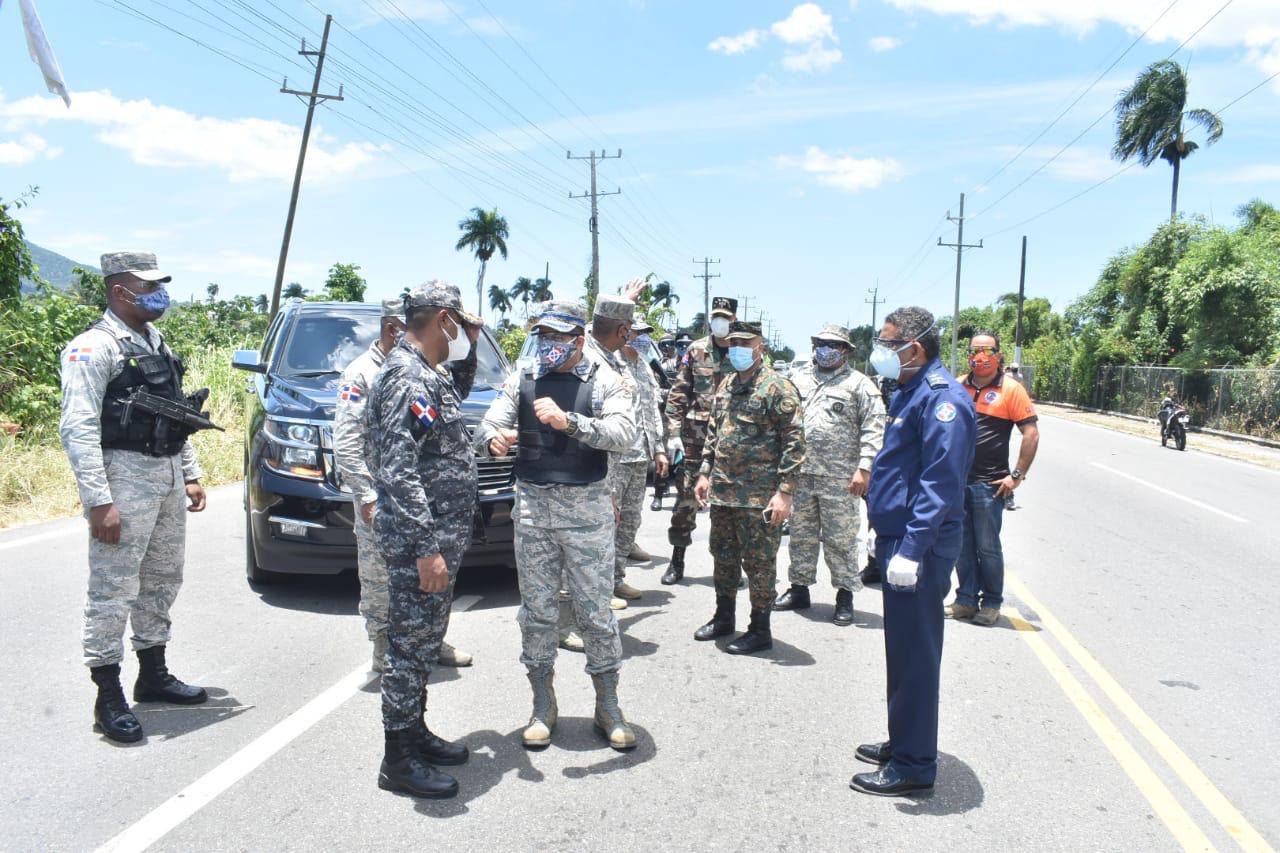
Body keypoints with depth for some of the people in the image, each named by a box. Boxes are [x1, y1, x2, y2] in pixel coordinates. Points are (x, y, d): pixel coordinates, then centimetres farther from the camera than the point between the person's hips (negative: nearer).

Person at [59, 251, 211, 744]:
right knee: (114, 590, -3)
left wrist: (190, 474, 16)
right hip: (125, 477, -8)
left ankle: (153, 674, 29)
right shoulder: (93, 348, -11)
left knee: (162, 581, 16)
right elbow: (77, 429, -18)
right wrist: (99, 501, -22)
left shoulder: (155, 340, 14)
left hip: (168, 475, 9)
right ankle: (108, 697, 6)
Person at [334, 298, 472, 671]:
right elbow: (346, 444, -14)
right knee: (379, 575, 4)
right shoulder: (361, 374, -10)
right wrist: (367, 497, -17)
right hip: (381, 496, -6)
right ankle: (385, 651, 17)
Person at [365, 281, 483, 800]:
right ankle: (399, 761, 9)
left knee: (423, 641, 18)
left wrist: (469, 349, 18)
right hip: (420, 541, -10)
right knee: (410, 644, -1)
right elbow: (399, 471, -25)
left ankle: (415, 732, 31)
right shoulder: (408, 379, -19)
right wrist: (426, 548, -26)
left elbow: (459, 393, 36)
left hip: (440, 535, 10)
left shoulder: (426, 374, 11)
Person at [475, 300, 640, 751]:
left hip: (587, 507, -3)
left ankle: (608, 708, 18)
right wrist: (493, 438, -27)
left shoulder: (605, 381, -3)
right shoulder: (522, 379, 6)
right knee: (536, 611, 10)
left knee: (596, 610, 3)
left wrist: (569, 421, -33)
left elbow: (623, 434, -19)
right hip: (532, 506, 3)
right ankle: (543, 706, 24)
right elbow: (487, 427, -2)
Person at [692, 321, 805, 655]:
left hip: (759, 496, -7)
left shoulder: (778, 388, -11)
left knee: (759, 562, 1)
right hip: (722, 491, 8)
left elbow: (794, 442, -14)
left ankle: (760, 630, 13)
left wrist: (784, 492, -18)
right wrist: (705, 474, 15)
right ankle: (723, 617, 33)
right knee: (723, 555, 17)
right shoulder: (726, 386, 13)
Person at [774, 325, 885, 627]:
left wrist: (864, 468, -14)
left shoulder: (859, 384, -1)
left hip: (840, 477, -5)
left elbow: (873, 429, -7)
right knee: (801, 534, 13)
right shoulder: (799, 380, 14)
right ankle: (799, 588, 26)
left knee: (840, 539, 1)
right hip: (800, 473, 5)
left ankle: (845, 596, 11)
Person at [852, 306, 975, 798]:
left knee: (915, 656, -1)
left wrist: (912, 549, -26)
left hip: (918, 549, -10)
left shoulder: (942, 397, -18)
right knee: (901, 651, 18)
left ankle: (914, 766, 10)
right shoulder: (910, 392, 15)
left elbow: (940, 483, -24)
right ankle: (902, 743, 32)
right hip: (900, 541, 10)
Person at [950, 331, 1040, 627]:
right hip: (955, 480, 5)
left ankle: (991, 604, 16)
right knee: (962, 545, 11)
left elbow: (1031, 433, -7)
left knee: (988, 548, 3)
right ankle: (966, 599, 22)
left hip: (989, 485, -4)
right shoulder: (958, 386, 8)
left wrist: (1017, 475, -11)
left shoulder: (1011, 389, -5)